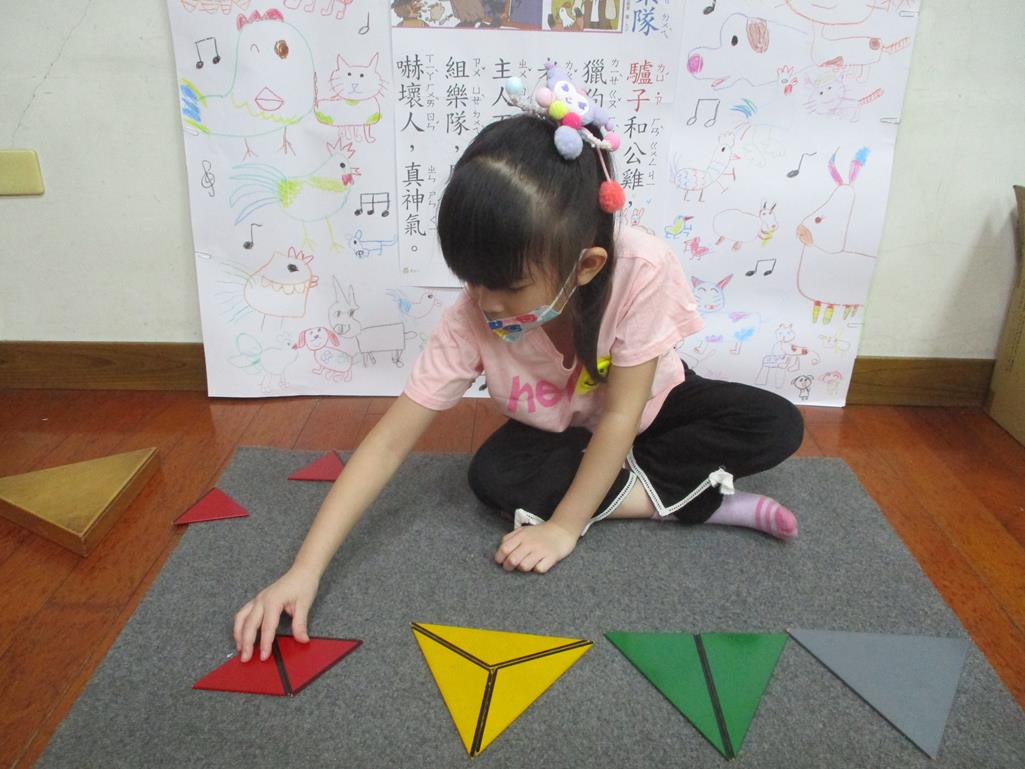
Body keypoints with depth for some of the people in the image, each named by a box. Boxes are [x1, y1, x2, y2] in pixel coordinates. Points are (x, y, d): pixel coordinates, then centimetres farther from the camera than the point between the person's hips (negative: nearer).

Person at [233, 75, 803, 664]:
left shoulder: (642, 269, -38)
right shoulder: (473, 319, -32)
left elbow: (620, 417, -30)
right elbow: (390, 440, -31)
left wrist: (564, 527, -28)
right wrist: (305, 570, -36)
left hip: (652, 408, 0)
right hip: (561, 431, 1)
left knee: (776, 426, -21)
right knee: (493, 476, -30)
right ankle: (697, 500, -16)